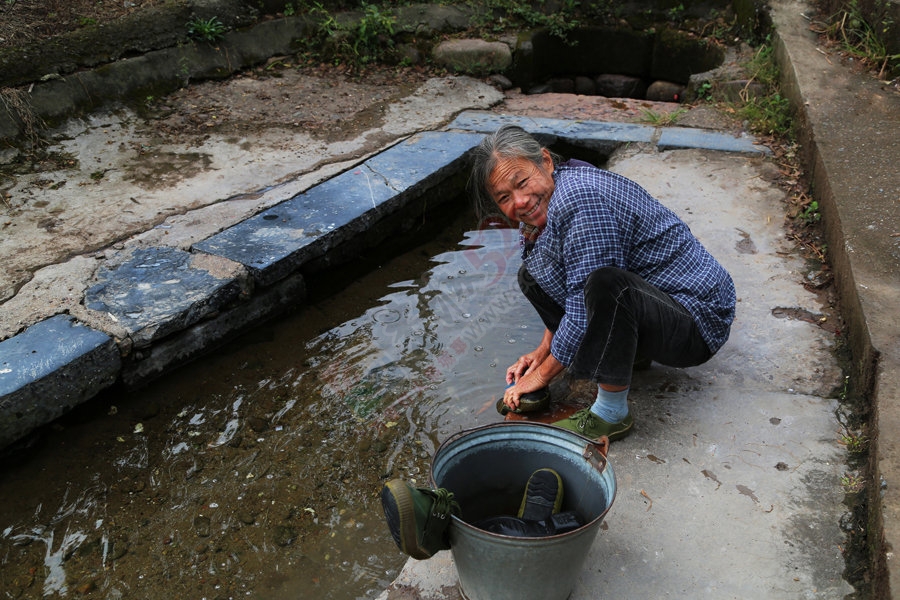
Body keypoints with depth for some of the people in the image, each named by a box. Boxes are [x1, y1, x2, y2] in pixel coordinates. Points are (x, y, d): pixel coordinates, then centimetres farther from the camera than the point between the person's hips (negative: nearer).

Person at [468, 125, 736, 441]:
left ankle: (611, 414, -20)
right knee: (533, 275, 11)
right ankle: (626, 351, 9)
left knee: (607, 284, -40)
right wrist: (544, 350, 8)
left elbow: (585, 309, -26)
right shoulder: (542, 205, 3)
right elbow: (568, 290, 18)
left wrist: (542, 374, -13)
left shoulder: (580, 198, -27)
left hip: (697, 320, -10)